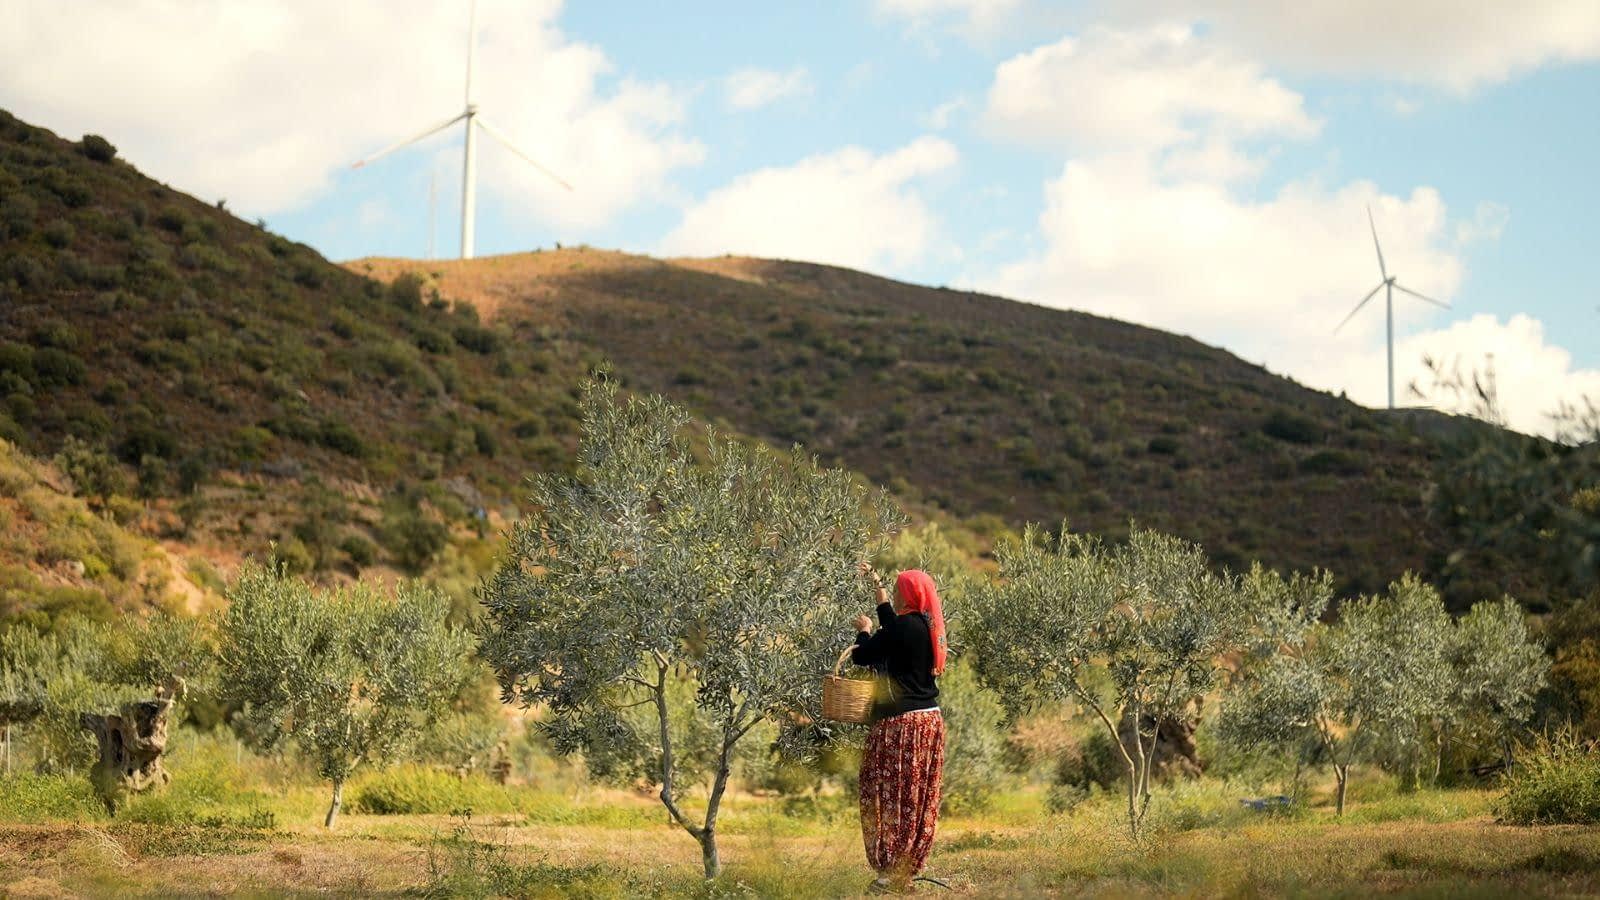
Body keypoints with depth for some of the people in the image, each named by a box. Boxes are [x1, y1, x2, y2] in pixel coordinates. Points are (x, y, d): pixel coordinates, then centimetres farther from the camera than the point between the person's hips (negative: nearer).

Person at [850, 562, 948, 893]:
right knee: (919, 798, 10)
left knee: (893, 796, -3)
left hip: (901, 724, -9)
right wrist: (877, 583, 38)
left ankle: (891, 872, -3)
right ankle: (907, 870, 15)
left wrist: (864, 630, 10)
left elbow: (861, 657, -10)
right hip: (930, 720, 9)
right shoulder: (927, 626, 9)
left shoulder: (903, 626, -16)